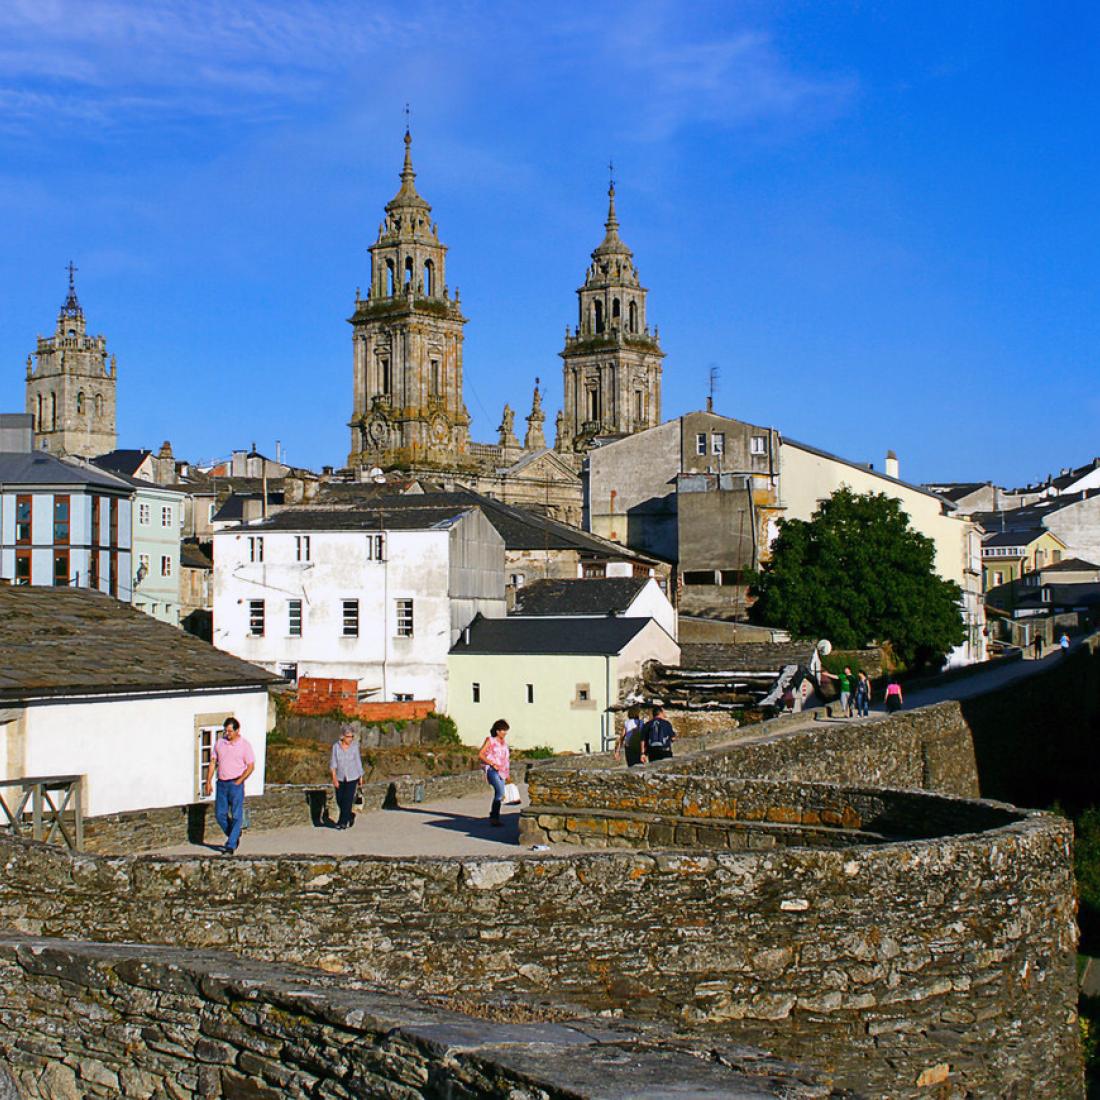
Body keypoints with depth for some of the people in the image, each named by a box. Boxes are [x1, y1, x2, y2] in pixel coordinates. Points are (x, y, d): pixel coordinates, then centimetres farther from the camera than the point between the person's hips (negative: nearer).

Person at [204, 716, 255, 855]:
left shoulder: (244, 745, -5)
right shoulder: (220, 742, 8)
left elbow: (251, 766, -5)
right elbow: (213, 762, 12)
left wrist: (239, 781, -12)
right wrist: (209, 781, 5)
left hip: (236, 784, -5)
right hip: (221, 783, 5)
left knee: (236, 816, -4)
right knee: (220, 814, 7)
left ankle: (230, 846, -2)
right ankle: (234, 836, 28)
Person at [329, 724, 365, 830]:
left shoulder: (354, 747, -6)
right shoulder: (336, 747, -6)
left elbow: (358, 762, 2)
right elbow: (333, 763, -7)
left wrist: (361, 778, 6)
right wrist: (334, 777, -18)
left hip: (352, 778, -2)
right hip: (340, 778, 2)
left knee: (347, 800, -9)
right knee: (339, 801, 7)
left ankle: (343, 822, -2)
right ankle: (350, 816, 32)